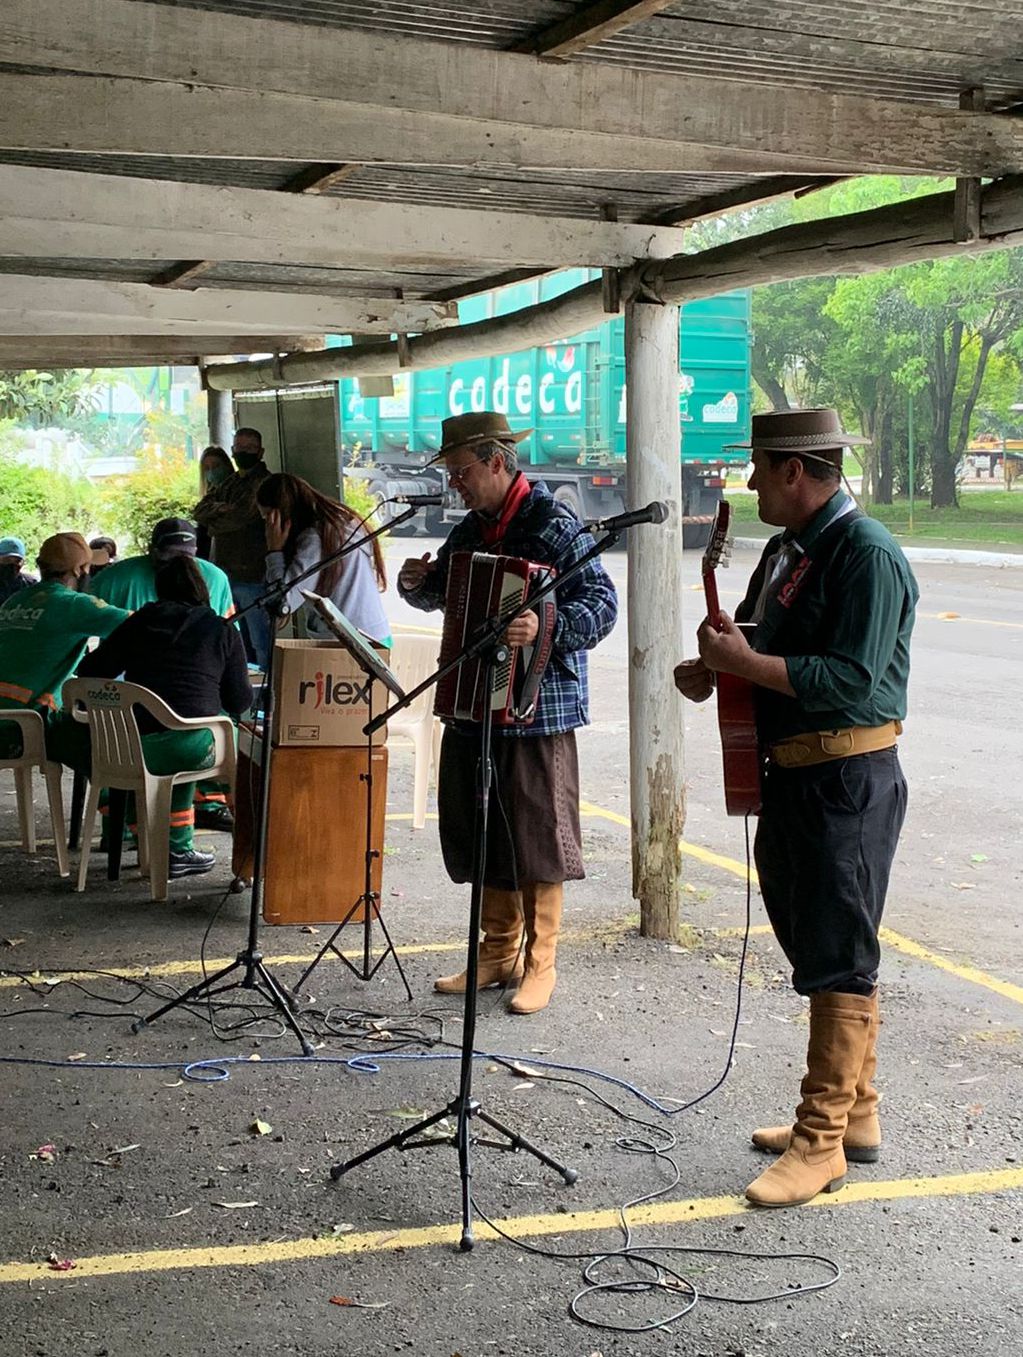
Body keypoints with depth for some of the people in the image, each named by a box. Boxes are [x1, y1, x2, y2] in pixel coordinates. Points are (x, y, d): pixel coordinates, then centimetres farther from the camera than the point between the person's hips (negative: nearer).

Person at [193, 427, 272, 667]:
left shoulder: (264, 483, -5)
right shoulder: (228, 483, 20)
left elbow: (244, 515, -17)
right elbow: (200, 511, 10)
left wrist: (214, 525, 0)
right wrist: (224, 508, -9)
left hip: (251, 576, -8)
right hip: (225, 574, 8)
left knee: (260, 643, -6)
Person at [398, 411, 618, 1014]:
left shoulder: (554, 525, -12)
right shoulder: (470, 529, 13)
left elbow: (602, 602, -18)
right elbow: (441, 592, 26)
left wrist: (547, 626, -35)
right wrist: (417, 583, 3)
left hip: (538, 709, -8)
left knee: (537, 835, 0)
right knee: (483, 834, 13)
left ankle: (540, 965, 12)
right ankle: (498, 954, 25)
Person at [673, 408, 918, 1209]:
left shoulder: (868, 555, -17)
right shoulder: (789, 549, 13)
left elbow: (853, 679, -25)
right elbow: (759, 636, 25)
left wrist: (744, 662, -21)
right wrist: (715, 667, 5)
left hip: (848, 784, -10)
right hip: (790, 776, 10)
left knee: (839, 961, -3)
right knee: (816, 950, 16)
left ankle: (823, 1141, 4)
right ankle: (854, 1113, 28)